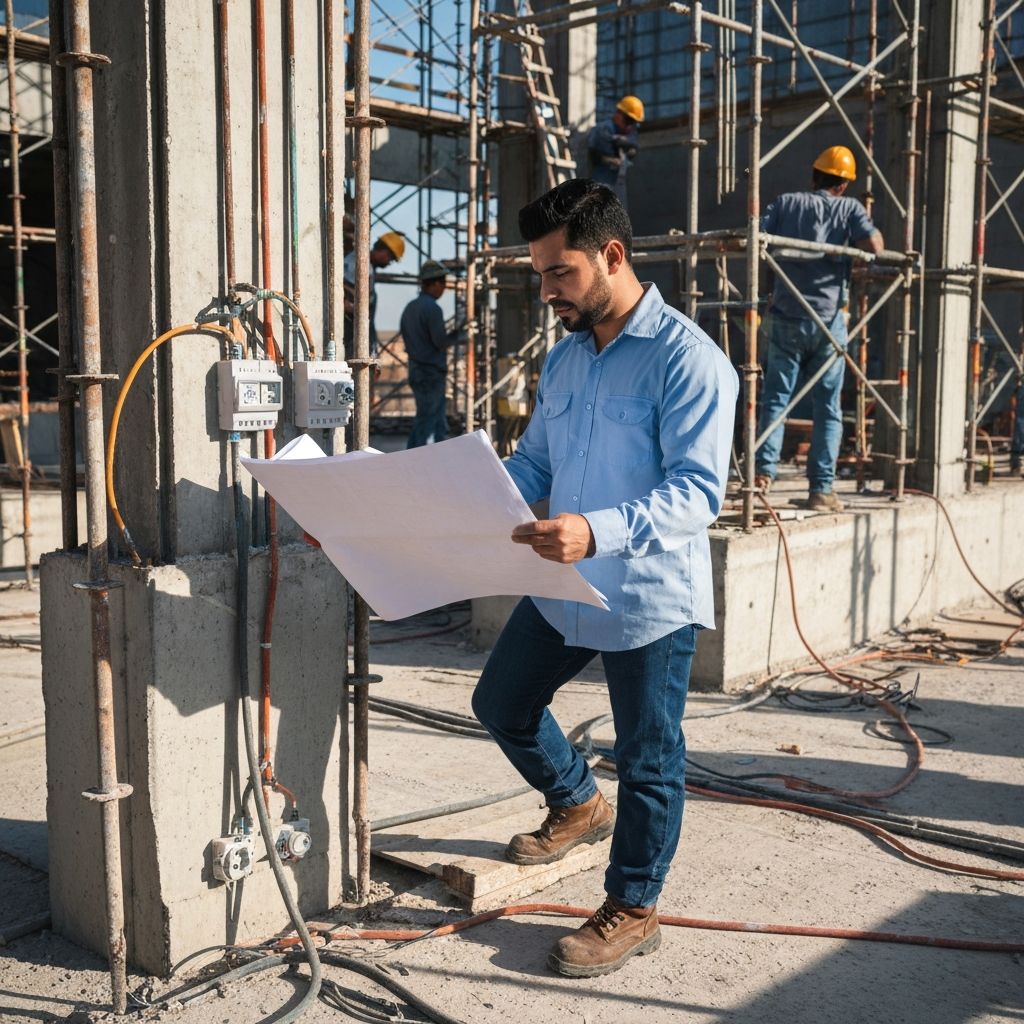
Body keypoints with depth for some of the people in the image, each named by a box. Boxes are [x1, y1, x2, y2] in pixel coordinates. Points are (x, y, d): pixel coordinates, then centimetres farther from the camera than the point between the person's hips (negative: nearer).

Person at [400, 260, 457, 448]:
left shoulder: (410, 308, 12)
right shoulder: (432, 308, -16)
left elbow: (406, 338, 17)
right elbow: (441, 341, -18)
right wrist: (456, 332, -2)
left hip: (416, 370, 9)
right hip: (431, 373, -9)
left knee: (440, 424, 13)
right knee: (425, 424, -3)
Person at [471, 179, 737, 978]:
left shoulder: (685, 358, -17)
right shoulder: (564, 357, 8)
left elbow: (699, 488, -25)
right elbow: (533, 463, 13)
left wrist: (598, 532, -40)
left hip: (651, 600, -8)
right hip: (564, 590, 8)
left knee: (648, 760, 8)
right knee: (502, 703, 20)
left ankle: (633, 910, 28)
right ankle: (578, 805, 45)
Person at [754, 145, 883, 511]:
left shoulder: (787, 203, 6)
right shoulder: (849, 208, 3)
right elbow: (874, 245, -10)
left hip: (786, 318, 1)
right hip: (828, 320, -1)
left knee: (775, 396, 9)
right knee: (828, 406, 5)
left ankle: (764, 468, -5)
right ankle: (821, 488, 6)